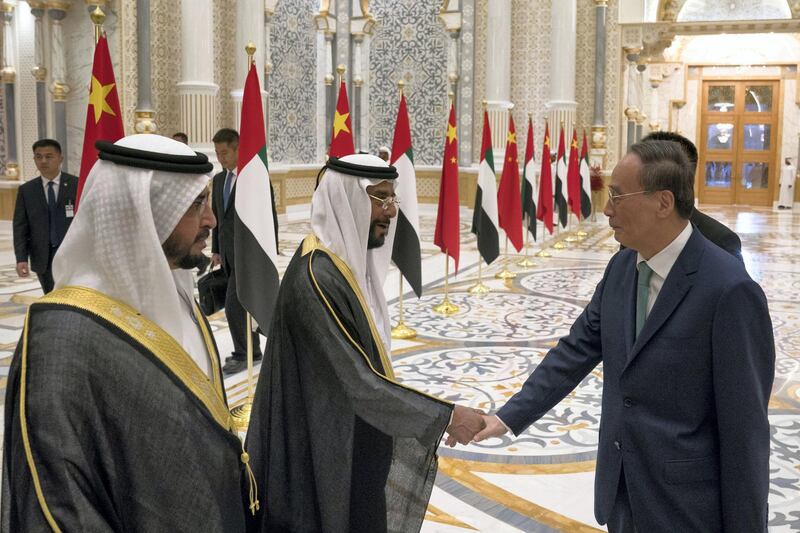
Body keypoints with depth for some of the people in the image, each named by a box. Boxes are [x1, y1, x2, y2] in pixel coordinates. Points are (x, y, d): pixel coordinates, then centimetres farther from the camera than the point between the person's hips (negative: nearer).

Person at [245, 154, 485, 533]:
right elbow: (358, 383, -28)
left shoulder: (349, 261, 3)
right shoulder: (317, 278, -27)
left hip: (349, 438, 9)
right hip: (325, 453, -9)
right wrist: (446, 416, -24)